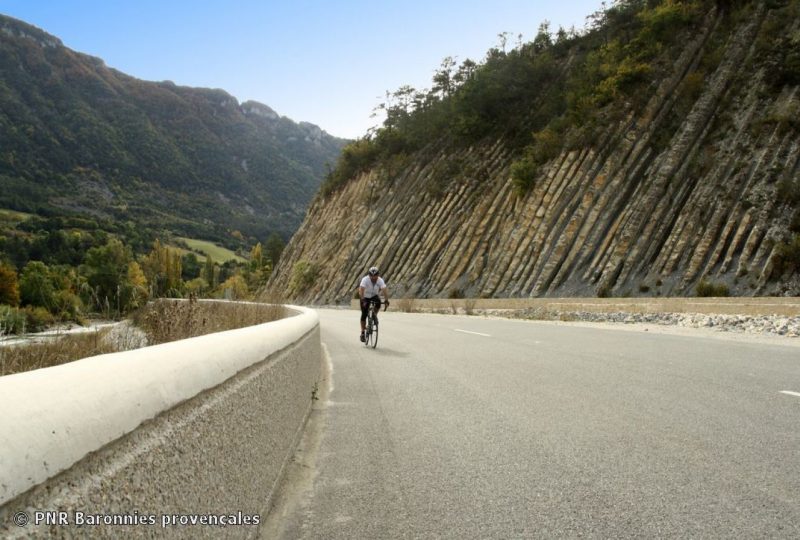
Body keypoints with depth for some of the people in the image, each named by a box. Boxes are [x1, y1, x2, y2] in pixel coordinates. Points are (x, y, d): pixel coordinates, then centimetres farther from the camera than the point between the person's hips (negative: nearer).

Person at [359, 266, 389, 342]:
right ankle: (362, 332, 4)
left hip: (374, 296, 2)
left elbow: (384, 290, -32)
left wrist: (387, 300, -46)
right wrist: (363, 300, -52)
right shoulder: (365, 280, -28)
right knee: (364, 314, -8)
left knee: (378, 303, -32)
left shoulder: (380, 280, -22)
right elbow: (361, 290, -38)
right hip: (365, 297, -2)